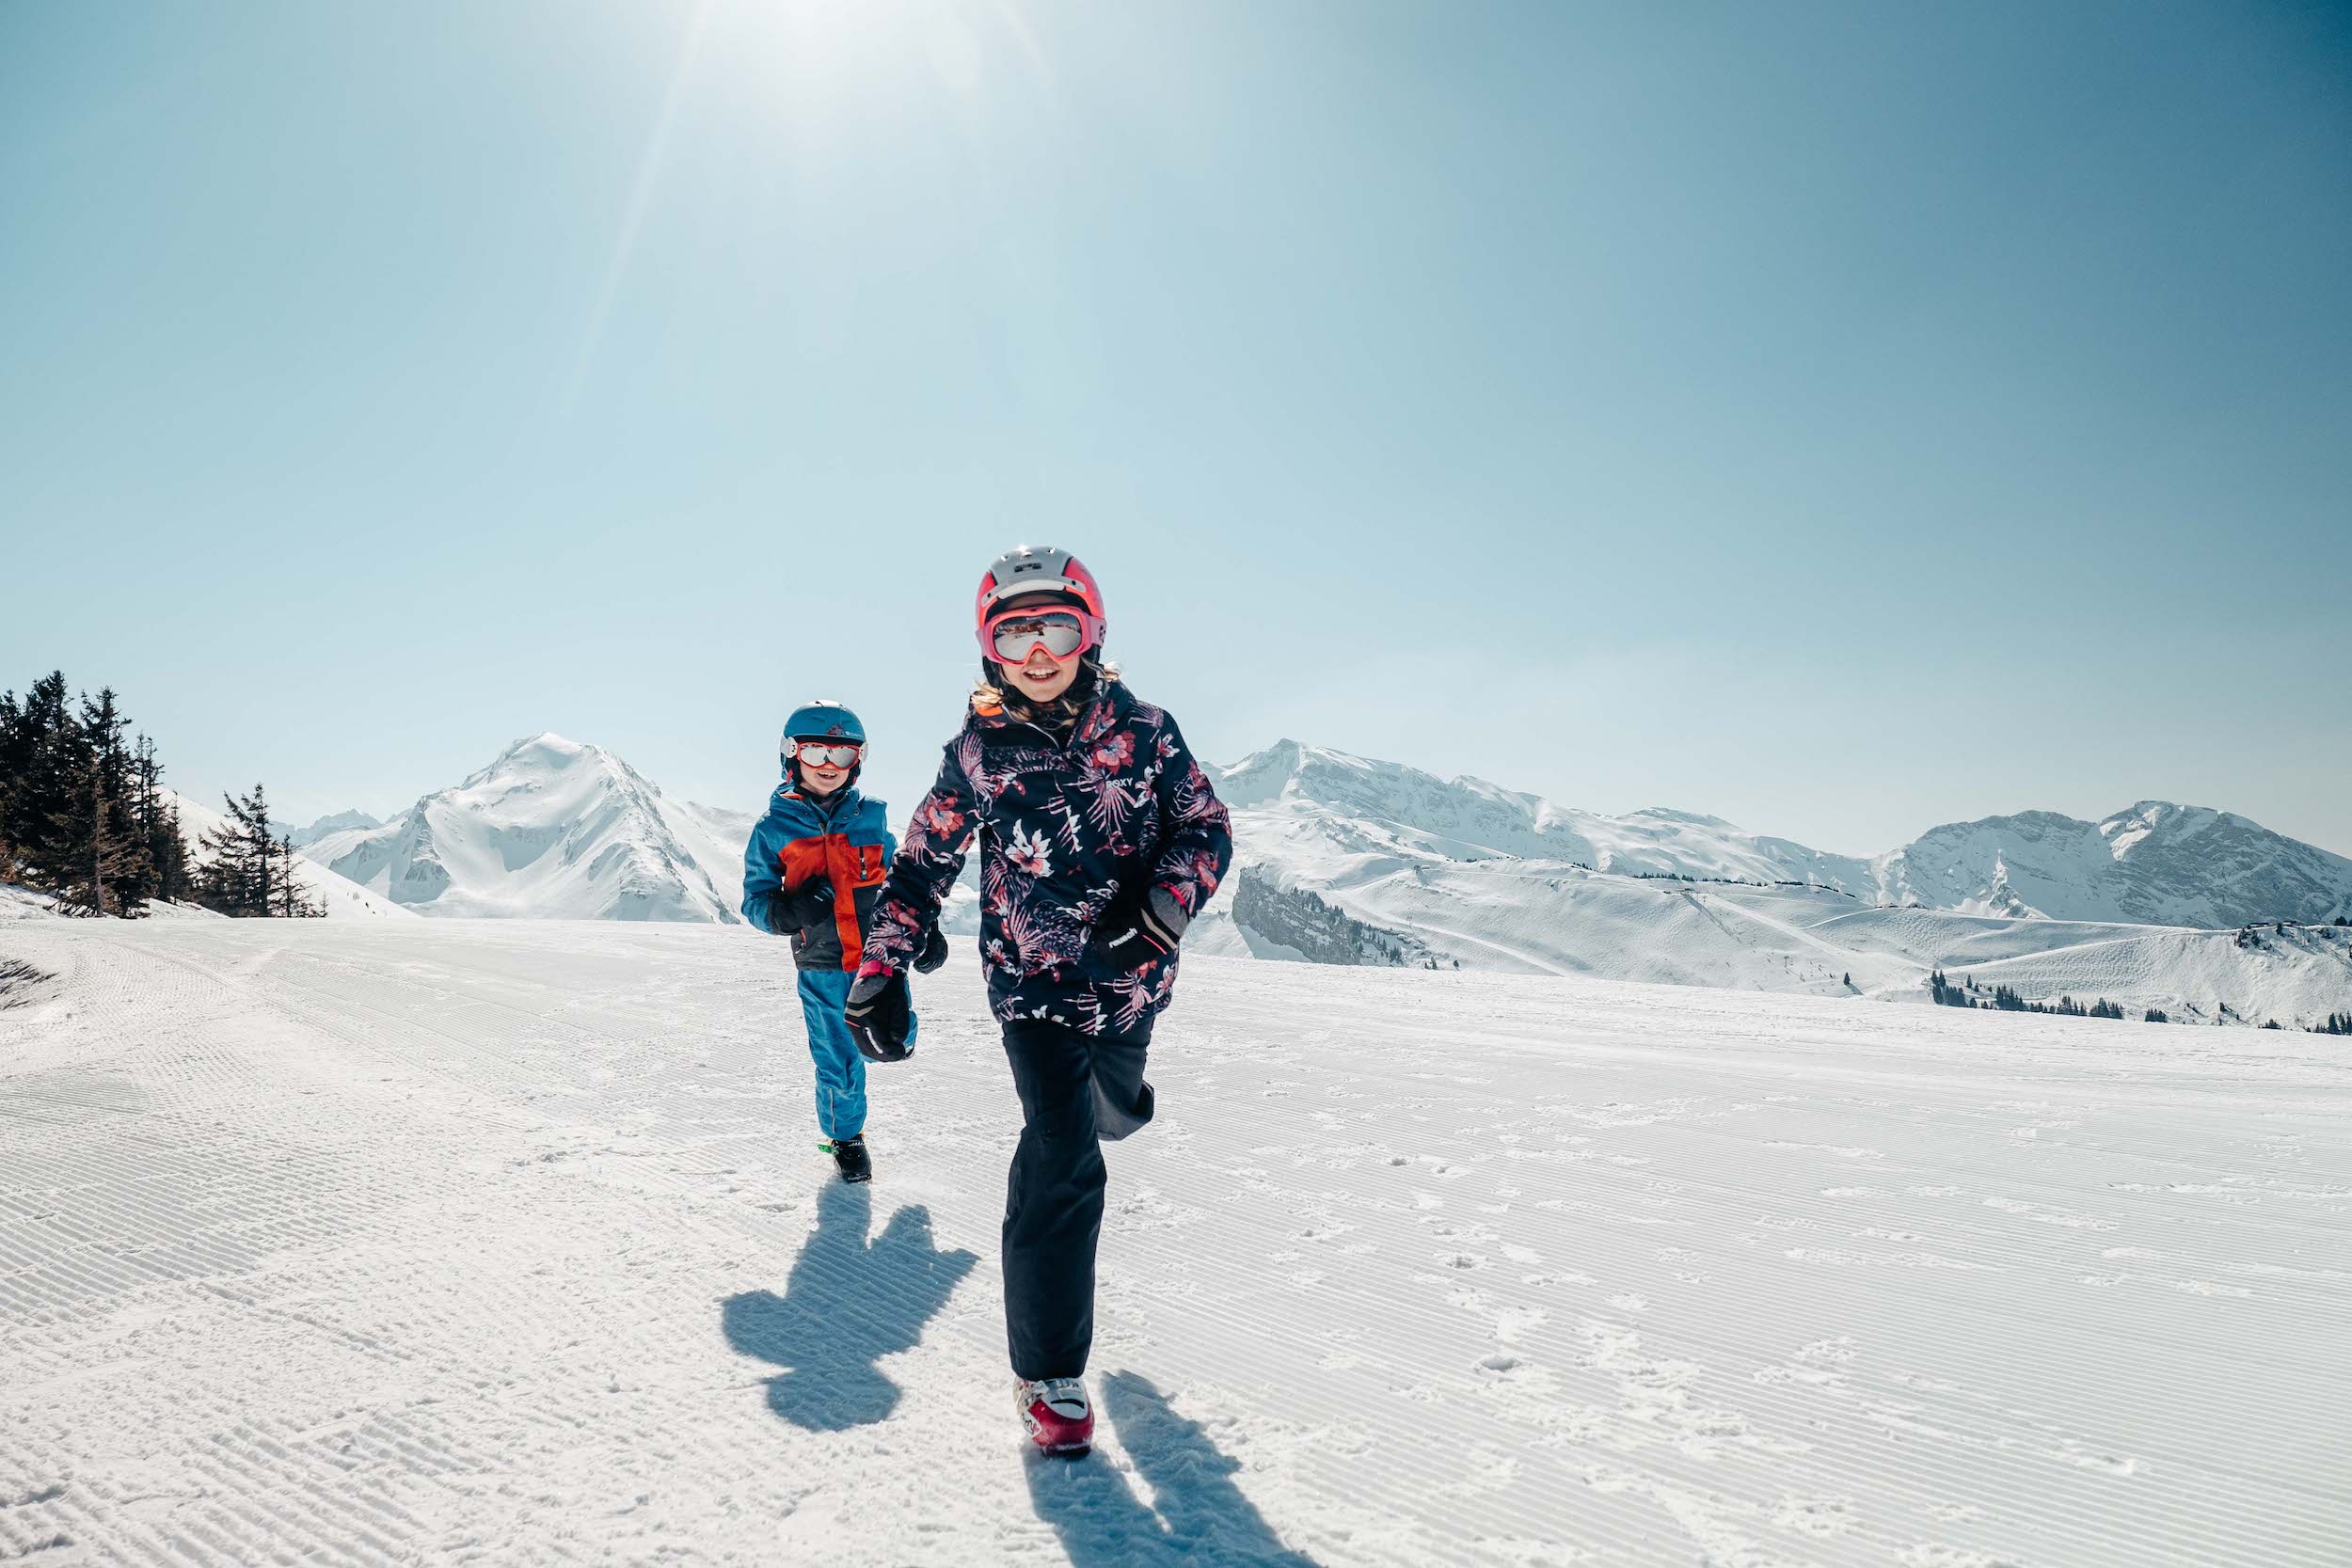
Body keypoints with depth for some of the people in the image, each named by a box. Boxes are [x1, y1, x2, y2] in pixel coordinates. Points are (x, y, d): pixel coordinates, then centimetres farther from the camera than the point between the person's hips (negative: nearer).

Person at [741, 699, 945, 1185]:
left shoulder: (869, 819, 5)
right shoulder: (774, 827, 0)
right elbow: (755, 900, 1)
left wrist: (923, 931, 5)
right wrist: (789, 911, -20)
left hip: (880, 956, 2)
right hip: (823, 968, -2)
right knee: (838, 1062, 6)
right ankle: (845, 1136, 31)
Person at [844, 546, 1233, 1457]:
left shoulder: (1142, 730, -9)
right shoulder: (978, 752, -8)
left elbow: (1206, 828, -6)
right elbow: (921, 868, 0)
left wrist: (1158, 912, -24)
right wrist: (882, 974, -7)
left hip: (1130, 981, 2)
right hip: (1035, 984, -2)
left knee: (1113, 1112, 26)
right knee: (1062, 1161, -13)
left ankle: (1114, 1095, 67)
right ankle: (1047, 1369, 3)